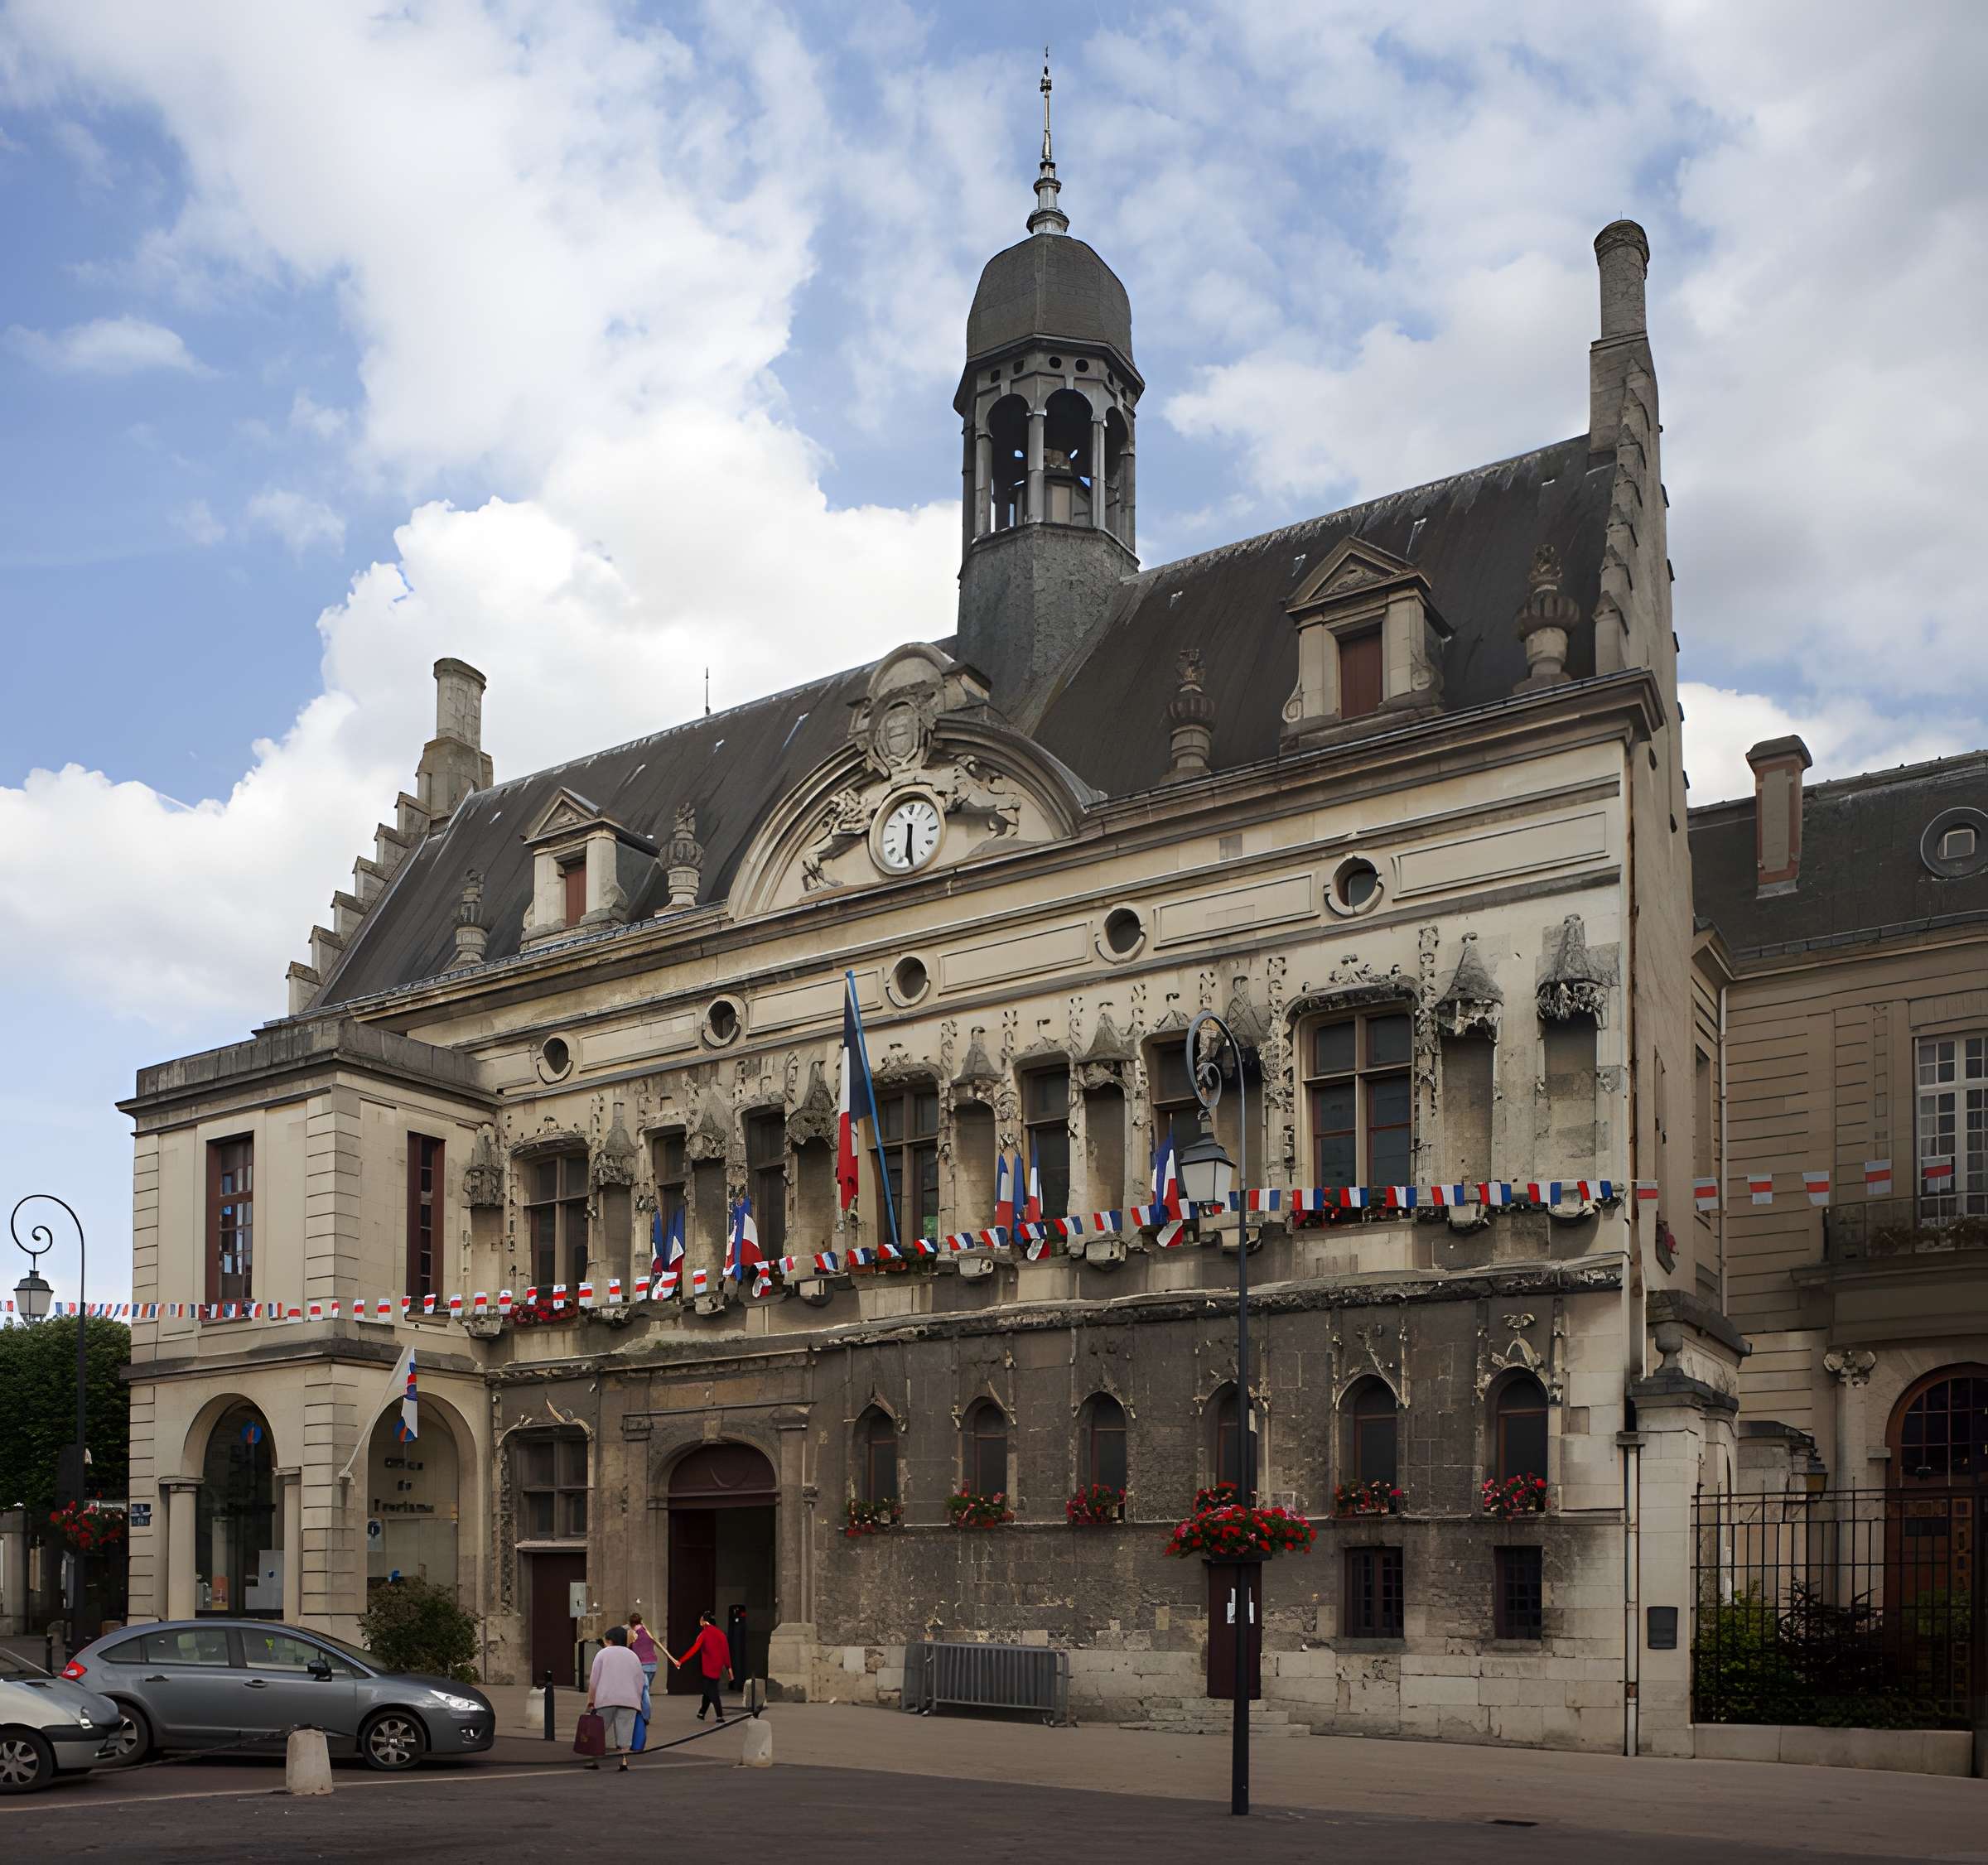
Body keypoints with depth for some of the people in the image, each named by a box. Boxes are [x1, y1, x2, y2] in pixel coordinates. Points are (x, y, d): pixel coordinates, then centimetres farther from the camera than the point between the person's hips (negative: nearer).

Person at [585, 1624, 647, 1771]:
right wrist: (638, 1701, 22)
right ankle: (624, 1760, -10)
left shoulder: (603, 1653, 7)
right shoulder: (633, 1656, 18)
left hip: (606, 1698, -2)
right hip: (629, 1699, 2)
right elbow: (640, 1683, 17)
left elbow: (594, 1679, 0)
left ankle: (595, 1760, 8)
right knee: (625, 1734, 0)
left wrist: (590, 1699, 5)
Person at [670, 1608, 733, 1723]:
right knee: (708, 1690, 18)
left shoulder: (704, 1634, -10)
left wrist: (681, 1661, -23)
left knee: (712, 1691, 0)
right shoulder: (720, 1634, 6)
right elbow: (726, 1652, 3)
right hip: (718, 1667, 6)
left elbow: (694, 1650, -21)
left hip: (709, 1668, -6)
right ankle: (701, 1713, 25)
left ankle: (720, 1716, -6)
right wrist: (729, 1667, 7)